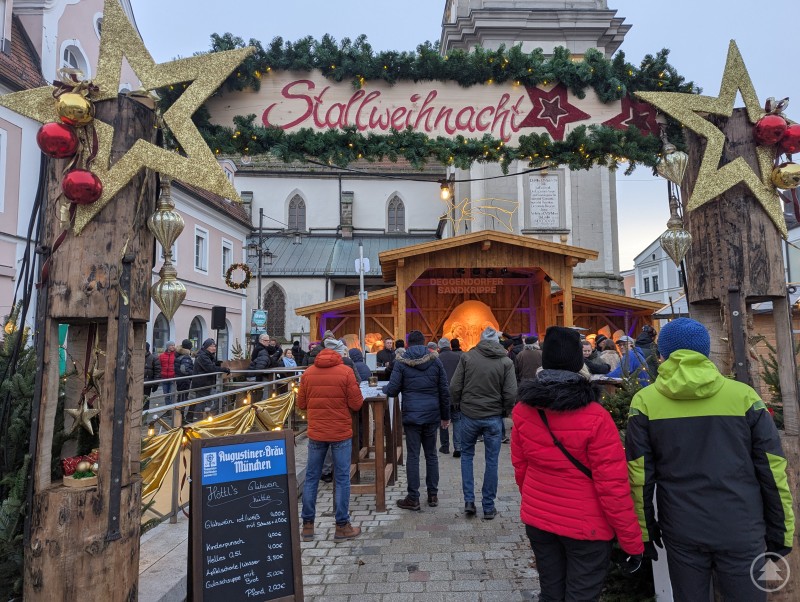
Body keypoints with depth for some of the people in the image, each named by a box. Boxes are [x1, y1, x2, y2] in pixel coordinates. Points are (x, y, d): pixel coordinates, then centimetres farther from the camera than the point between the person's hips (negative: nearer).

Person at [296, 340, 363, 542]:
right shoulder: (346, 372, -8)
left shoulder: (308, 372, 0)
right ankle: (342, 527, 11)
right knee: (342, 478, 6)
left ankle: (307, 525, 21)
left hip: (316, 433, 3)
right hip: (341, 433, -3)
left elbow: (301, 404, 6)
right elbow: (356, 404, -9)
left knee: (311, 478, 13)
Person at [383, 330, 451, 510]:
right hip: (432, 415, 3)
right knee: (431, 455, 14)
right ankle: (433, 495, 21)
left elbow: (392, 390, -7)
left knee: (413, 456, 4)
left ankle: (413, 499, 10)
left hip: (411, 415, -2)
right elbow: (444, 391, 3)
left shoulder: (401, 362, -4)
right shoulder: (435, 360, 2)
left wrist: (383, 389, 17)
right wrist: (445, 416, 12)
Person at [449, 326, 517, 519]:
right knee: (491, 461, 10)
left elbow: (454, 387, -5)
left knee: (467, 455, 18)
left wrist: (459, 405, 11)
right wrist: (505, 412, 9)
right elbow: (511, 393, -7)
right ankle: (488, 507, 17)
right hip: (493, 417, 0)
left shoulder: (467, 357, -4)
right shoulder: (506, 361, -4)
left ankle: (469, 501, 13)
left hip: (469, 415, 0)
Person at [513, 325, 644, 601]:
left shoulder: (523, 410, -7)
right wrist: (632, 541, -6)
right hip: (586, 526, -4)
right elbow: (613, 485, -18)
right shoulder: (595, 417, -21)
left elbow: (520, 467, 4)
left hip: (537, 519, 4)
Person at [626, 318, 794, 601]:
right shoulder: (743, 395, -6)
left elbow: (640, 475, -5)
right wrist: (780, 531, 9)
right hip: (742, 532, 0)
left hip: (681, 533, 0)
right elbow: (772, 470, -2)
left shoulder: (645, 401, -7)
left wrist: (645, 529, 6)